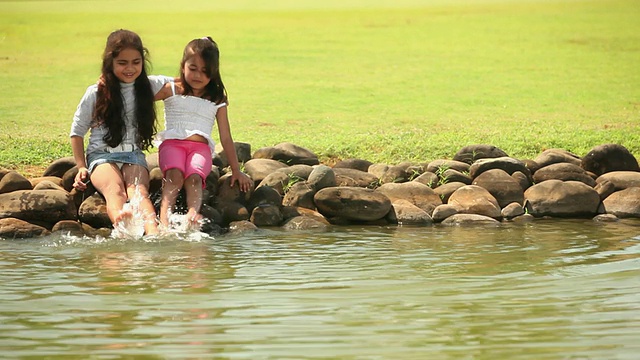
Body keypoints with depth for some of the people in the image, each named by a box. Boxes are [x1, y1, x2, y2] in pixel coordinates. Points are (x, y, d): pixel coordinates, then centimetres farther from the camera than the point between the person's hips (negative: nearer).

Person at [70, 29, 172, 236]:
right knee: (114, 189, -37)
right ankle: (121, 223, -70)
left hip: (134, 155, 2)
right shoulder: (96, 94, 2)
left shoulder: (149, 87, 11)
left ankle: (153, 231, -63)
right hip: (102, 155, -2)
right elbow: (77, 130, 9)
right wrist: (81, 167, 1)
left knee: (139, 190, -33)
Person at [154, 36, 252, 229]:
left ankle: (193, 216, -57)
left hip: (201, 147, 1)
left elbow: (226, 138, 18)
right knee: (174, 175, -32)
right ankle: (164, 219, -51)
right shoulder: (171, 91, 15)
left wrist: (236, 170, 14)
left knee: (194, 177, -32)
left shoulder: (217, 100, 17)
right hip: (172, 143, -1)